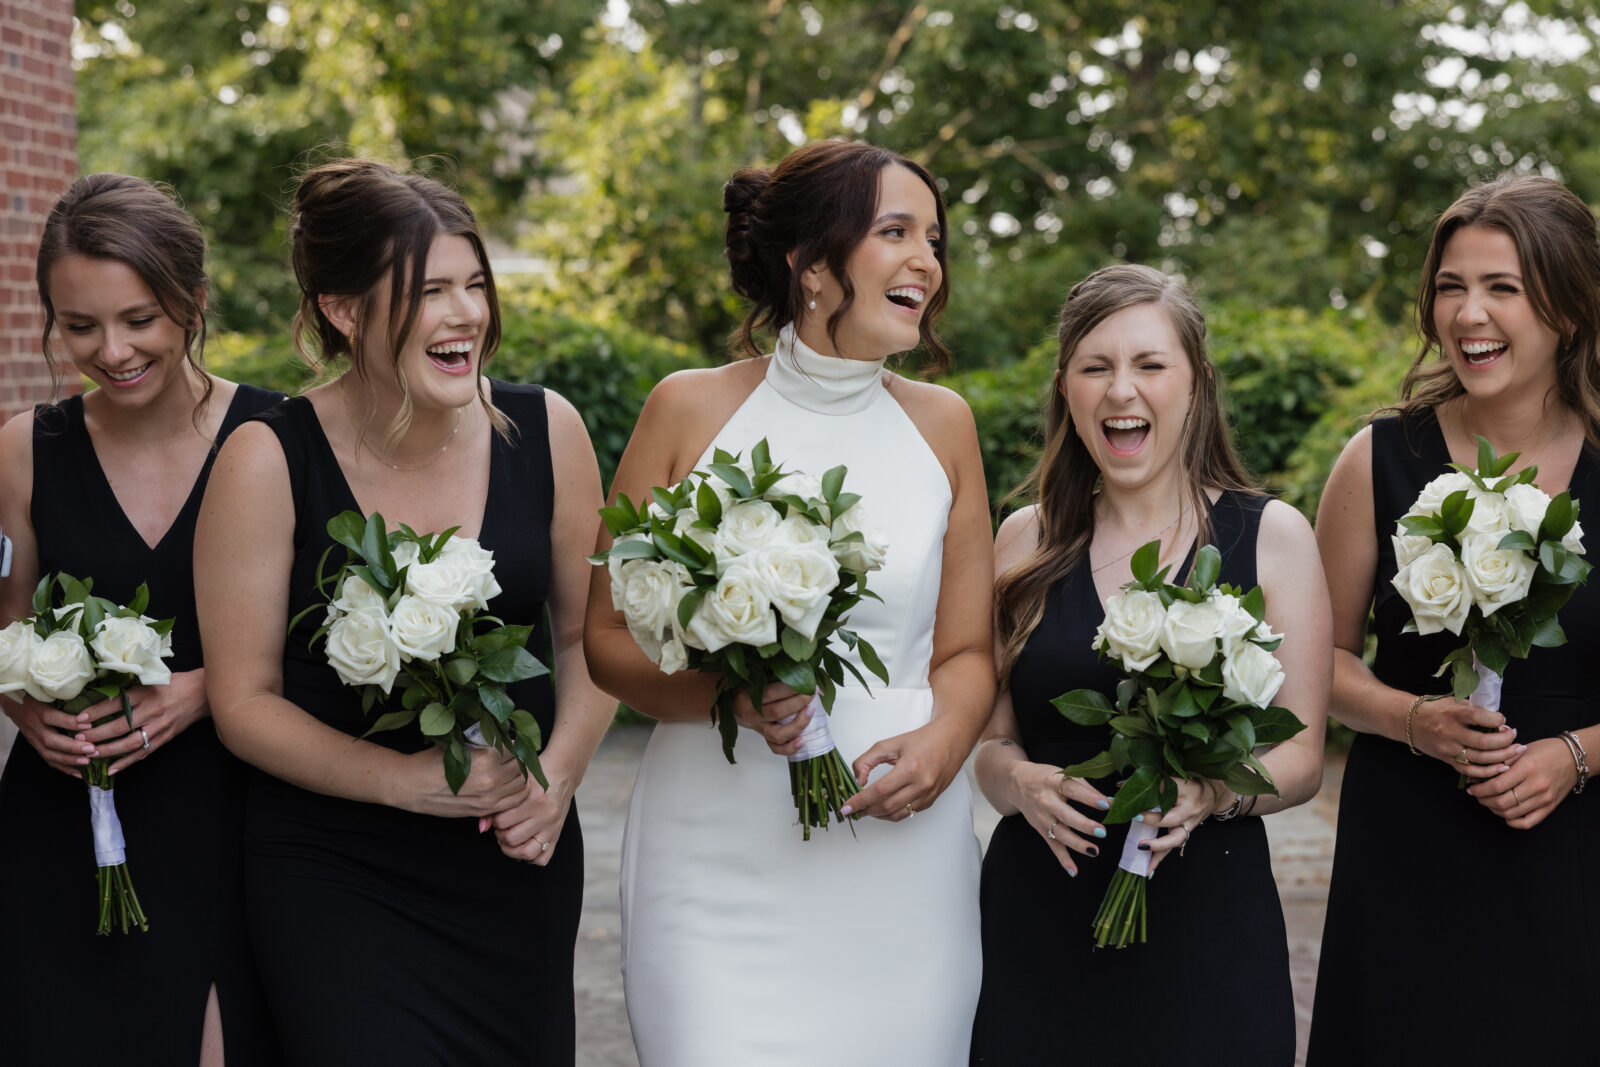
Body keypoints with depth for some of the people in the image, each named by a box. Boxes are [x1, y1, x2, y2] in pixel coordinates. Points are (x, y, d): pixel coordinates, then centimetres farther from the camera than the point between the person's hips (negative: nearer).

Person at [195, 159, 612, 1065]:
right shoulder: (267, 463, -11)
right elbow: (245, 700, -7)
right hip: (336, 874, -3)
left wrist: (560, 773, -8)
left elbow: (589, 633, 8)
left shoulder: (544, 430, -4)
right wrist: (405, 779, -18)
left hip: (517, 861, 3)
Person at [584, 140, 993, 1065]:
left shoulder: (941, 425, 7)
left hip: (898, 852, 2)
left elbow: (967, 651, 11)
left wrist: (942, 744, -9)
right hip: (722, 873, -2)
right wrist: (721, 690, -16)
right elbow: (609, 638, 3)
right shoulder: (690, 410, 0)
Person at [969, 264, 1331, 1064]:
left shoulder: (1269, 535, 1)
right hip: (1036, 929, 2)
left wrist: (1212, 792, -20)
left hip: (1206, 919, -1)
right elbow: (991, 742, 10)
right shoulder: (1025, 540, 6)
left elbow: (1300, 757, 0)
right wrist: (1020, 782, -12)